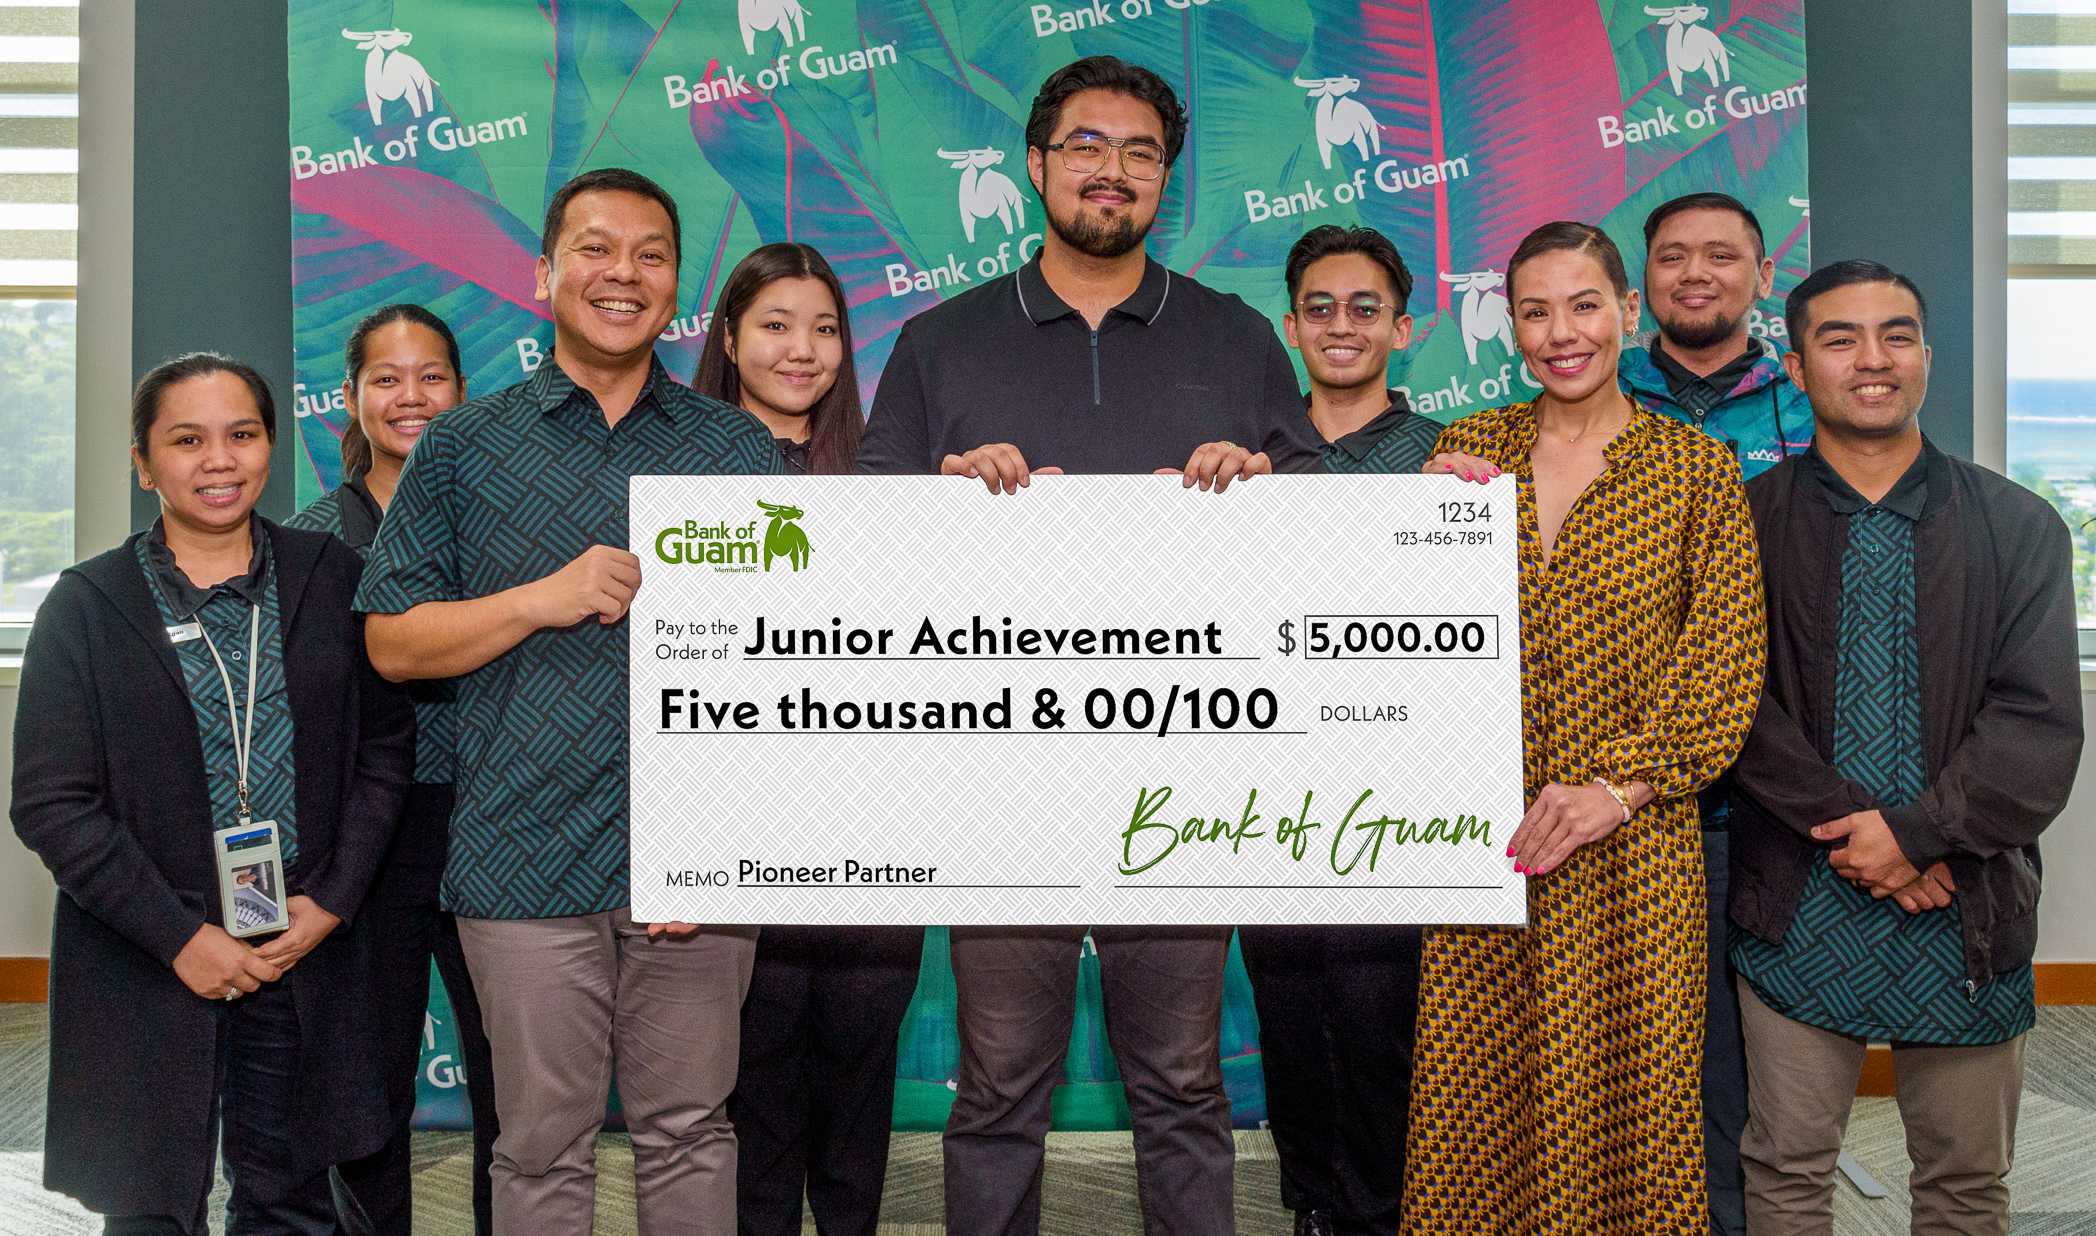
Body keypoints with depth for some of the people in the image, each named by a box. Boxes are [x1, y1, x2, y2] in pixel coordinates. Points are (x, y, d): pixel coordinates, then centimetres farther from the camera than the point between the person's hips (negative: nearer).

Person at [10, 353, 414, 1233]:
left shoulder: (331, 579, 4)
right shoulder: (87, 605, -1)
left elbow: (385, 745, 5)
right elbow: (50, 805, -5)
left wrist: (333, 899, -6)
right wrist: (180, 937, -12)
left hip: (306, 956, 2)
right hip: (144, 969, -1)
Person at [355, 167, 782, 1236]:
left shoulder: (742, 452, 7)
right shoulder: (463, 448, 6)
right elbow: (392, 644, 4)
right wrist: (541, 599, -11)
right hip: (526, 862, 0)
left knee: (689, 1134, 11)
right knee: (542, 1148, 9)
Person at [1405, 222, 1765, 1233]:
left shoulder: (1696, 467, 2)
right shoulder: (1468, 449, 10)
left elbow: (1725, 656, -4)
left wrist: (1616, 787, -13)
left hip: (1630, 850, -2)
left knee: (1622, 1103, 3)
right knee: (1476, 1107, 6)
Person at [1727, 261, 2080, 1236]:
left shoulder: (2019, 527, 4)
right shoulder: (1748, 523, 1)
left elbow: (2042, 724, -3)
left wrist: (1918, 831, -14)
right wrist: (1849, 827, -15)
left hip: (1970, 912, 1)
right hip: (1798, 909, -1)